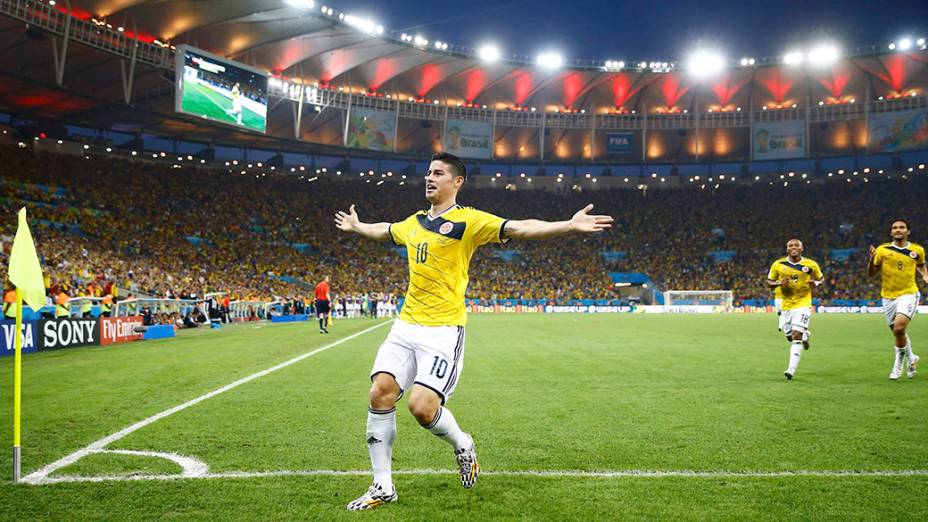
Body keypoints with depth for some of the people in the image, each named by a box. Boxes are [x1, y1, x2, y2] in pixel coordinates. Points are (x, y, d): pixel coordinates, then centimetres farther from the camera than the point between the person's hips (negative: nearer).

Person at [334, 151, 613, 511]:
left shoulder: (469, 220, -5)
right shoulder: (414, 222, 16)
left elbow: (520, 228, -17)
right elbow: (384, 230, 39)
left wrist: (570, 225, -29)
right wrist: (355, 225, 54)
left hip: (443, 330, -6)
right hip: (405, 325, 6)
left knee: (422, 407, -18)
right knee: (380, 394, -6)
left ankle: (462, 446, 17)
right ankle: (382, 487, 7)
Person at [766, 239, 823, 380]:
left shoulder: (811, 265, -3)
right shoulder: (778, 264, -1)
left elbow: (821, 279, 12)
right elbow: (769, 282, 7)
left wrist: (815, 283, -11)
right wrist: (779, 283, -15)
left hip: (802, 305, -3)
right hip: (785, 306, 3)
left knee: (796, 336, -16)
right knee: (790, 337, 11)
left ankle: (791, 369, -17)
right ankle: (804, 338, 48)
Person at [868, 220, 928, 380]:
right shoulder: (882, 250, -2)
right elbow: (871, 274, 2)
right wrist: (872, 259, -16)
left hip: (908, 294, -2)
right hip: (888, 297, 2)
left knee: (899, 328, -22)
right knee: (898, 332, 11)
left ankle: (899, 361, 1)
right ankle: (911, 358, 40)